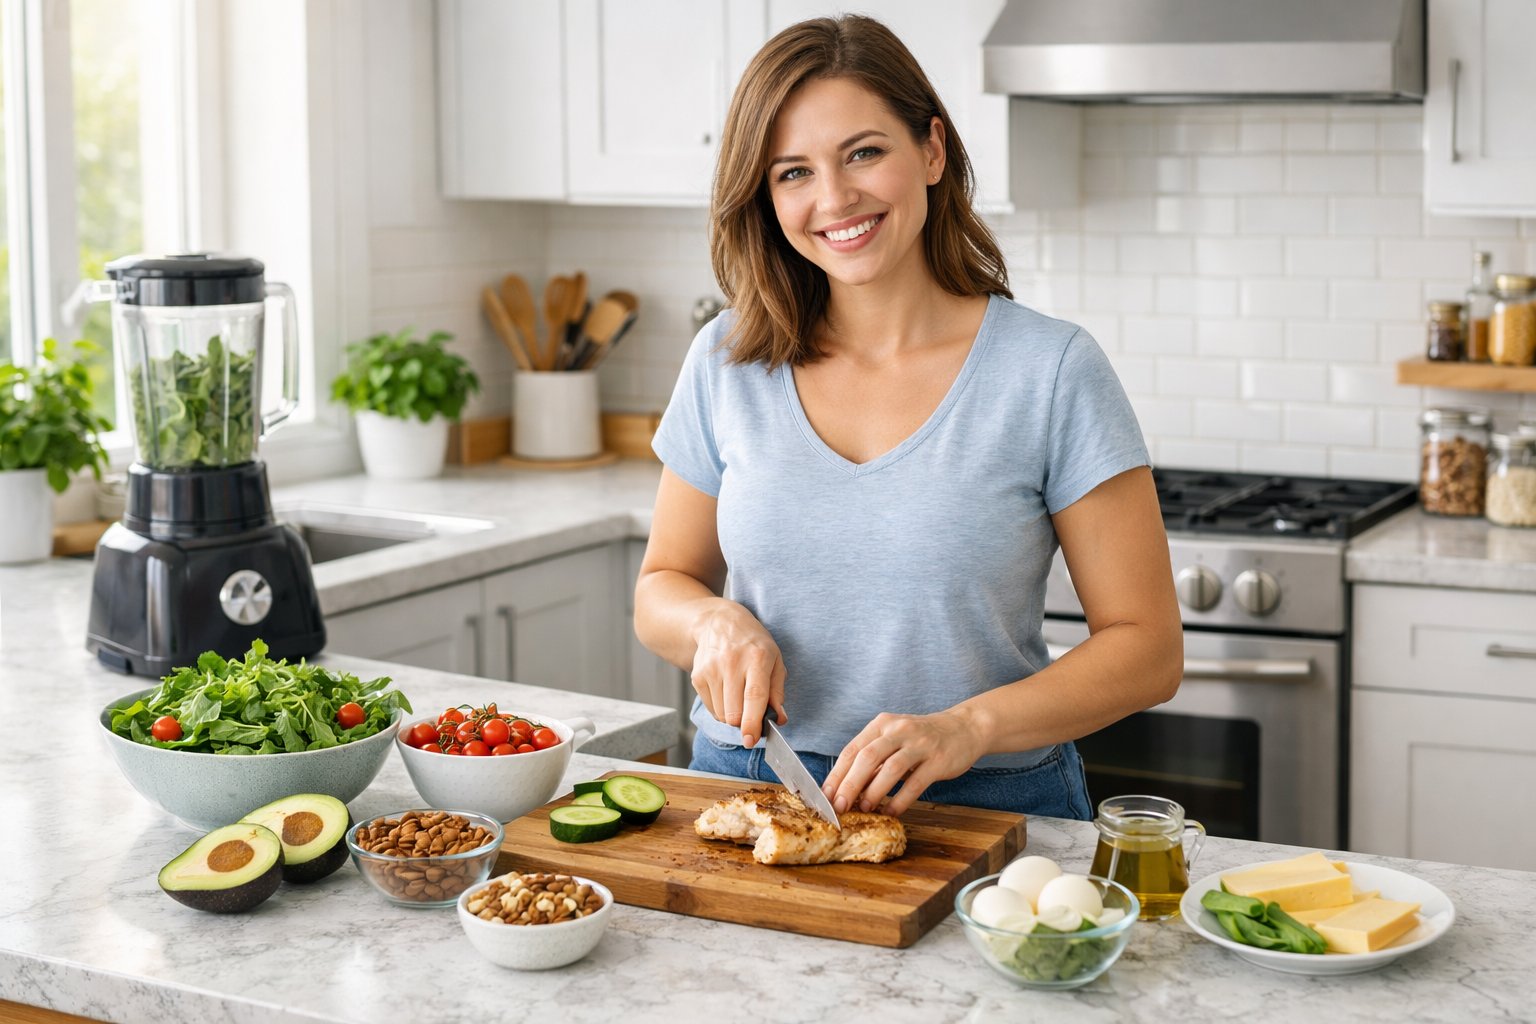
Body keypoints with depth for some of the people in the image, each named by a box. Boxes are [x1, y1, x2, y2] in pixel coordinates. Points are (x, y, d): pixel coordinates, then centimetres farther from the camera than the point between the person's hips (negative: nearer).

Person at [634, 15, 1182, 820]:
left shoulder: (1053, 372, -7)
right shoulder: (726, 363, 3)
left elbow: (1147, 647, -6)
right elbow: (662, 587, 14)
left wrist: (967, 727, -21)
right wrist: (717, 624, -9)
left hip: (987, 807, -3)